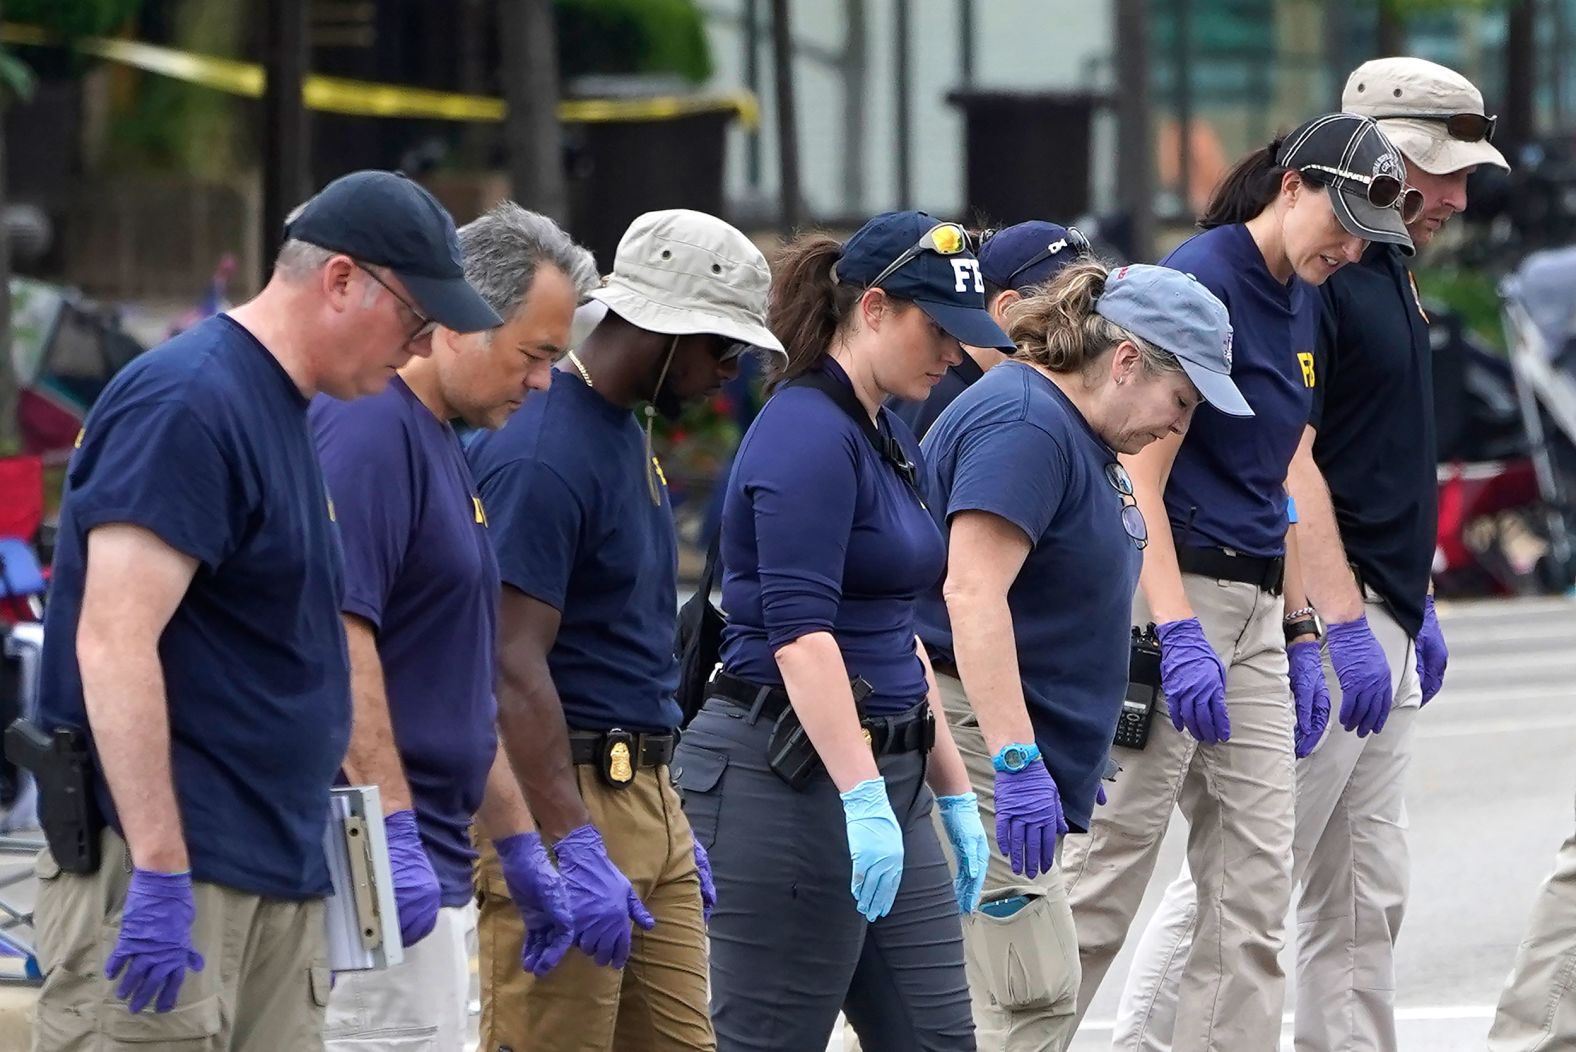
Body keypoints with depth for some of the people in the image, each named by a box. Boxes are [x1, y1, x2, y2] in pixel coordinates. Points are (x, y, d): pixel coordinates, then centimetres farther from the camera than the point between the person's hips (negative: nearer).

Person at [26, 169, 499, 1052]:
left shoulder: (284, 414, 18)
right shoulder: (189, 404, -13)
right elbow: (112, 644, -21)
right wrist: (161, 877, -25)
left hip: (278, 879, 10)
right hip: (171, 876, -10)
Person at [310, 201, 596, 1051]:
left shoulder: (439, 440, 19)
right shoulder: (368, 428, -13)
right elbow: (337, 639, -22)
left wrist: (519, 846, 24)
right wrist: (394, 833, -24)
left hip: (429, 858, 10)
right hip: (377, 859, -10)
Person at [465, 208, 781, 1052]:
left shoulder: (628, 436, 15)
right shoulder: (542, 454, -16)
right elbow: (515, 668, -22)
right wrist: (576, 849, -26)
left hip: (644, 794, 10)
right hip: (560, 796, -10)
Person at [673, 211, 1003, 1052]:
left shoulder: (883, 437, 16)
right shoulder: (808, 436, -14)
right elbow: (800, 633, -24)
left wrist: (954, 793, 21)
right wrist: (863, 797, -30)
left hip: (882, 774, 10)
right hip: (787, 774, -10)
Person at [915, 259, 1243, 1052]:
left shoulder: (1074, 430, 16)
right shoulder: (1024, 426, -17)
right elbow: (972, 591, -27)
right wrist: (1017, 761, -31)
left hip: (1013, 745, 11)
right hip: (976, 744, -11)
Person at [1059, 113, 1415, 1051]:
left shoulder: (1303, 302, 14)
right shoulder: (1200, 281, -13)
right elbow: (1138, 476, -18)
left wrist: (1297, 638, 16)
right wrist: (1179, 635, -24)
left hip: (1253, 609, 9)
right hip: (1166, 594, -9)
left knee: (1256, 884, 5)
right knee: (1110, 867, -7)